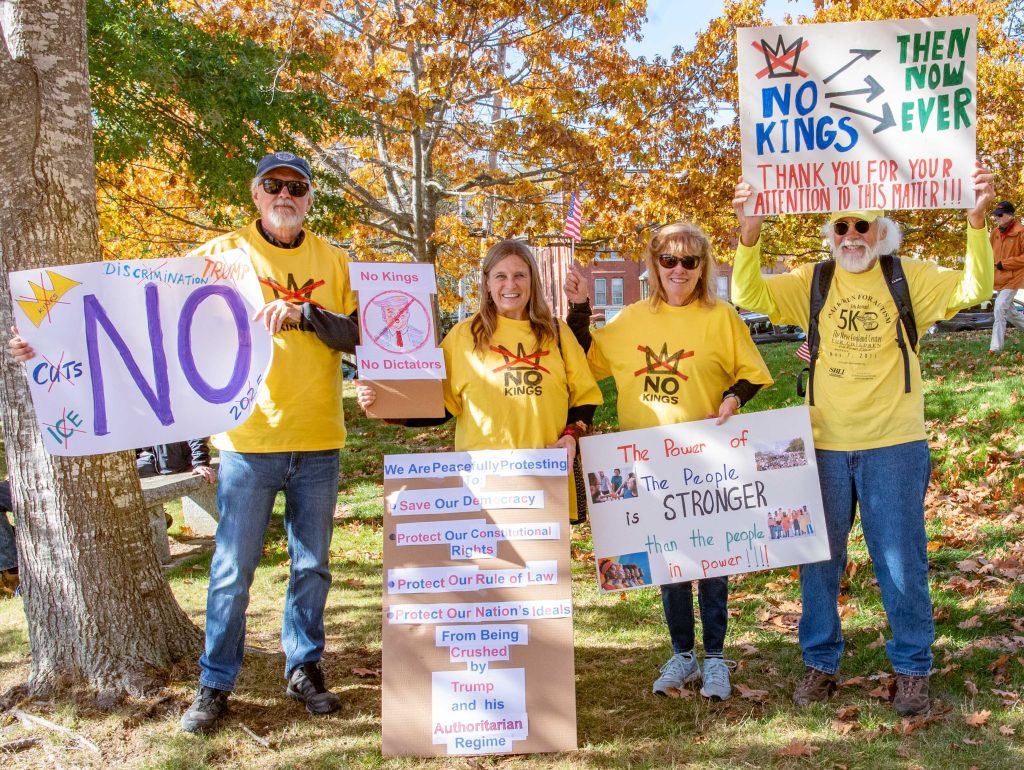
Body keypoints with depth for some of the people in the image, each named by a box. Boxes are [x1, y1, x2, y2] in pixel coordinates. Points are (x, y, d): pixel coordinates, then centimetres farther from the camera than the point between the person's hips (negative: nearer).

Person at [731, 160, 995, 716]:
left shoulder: (910, 279, 0)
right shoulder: (812, 283, 3)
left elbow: (973, 289, -12)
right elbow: (751, 296, -8)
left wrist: (976, 218, -26)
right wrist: (749, 233, -23)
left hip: (894, 445, -2)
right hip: (824, 444, 2)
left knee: (901, 561, 6)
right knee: (819, 559, 11)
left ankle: (912, 668, 23)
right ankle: (820, 663, 27)